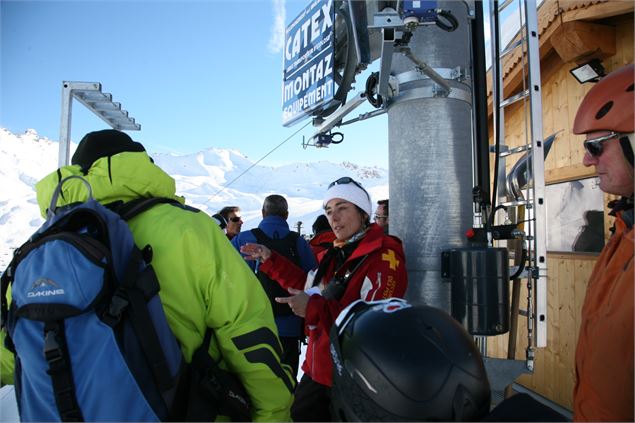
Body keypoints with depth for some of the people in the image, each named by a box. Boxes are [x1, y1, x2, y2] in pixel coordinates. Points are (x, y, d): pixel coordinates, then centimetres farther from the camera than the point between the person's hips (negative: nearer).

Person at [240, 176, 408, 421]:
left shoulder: (384, 257, -19)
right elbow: (310, 288, 20)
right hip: (317, 372, 8)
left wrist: (315, 309, -31)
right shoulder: (332, 255, 7)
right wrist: (271, 261, 16)